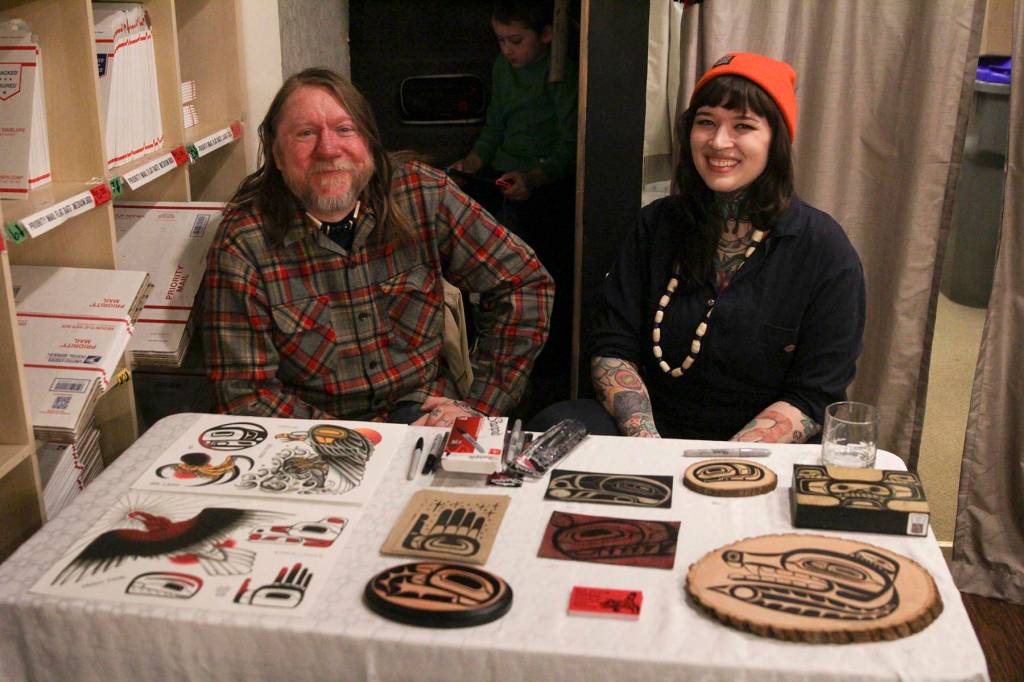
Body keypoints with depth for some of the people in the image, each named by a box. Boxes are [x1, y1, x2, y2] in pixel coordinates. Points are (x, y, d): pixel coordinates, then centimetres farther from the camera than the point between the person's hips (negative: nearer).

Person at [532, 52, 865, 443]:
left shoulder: (825, 250, -4)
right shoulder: (657, 225, 7)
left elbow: (814, 398, -6)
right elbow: (612, 347, 3)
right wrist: (646, 442, -15)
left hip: (760, 459, -2)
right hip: (655, 430, 2)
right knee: (550, 427, -24)